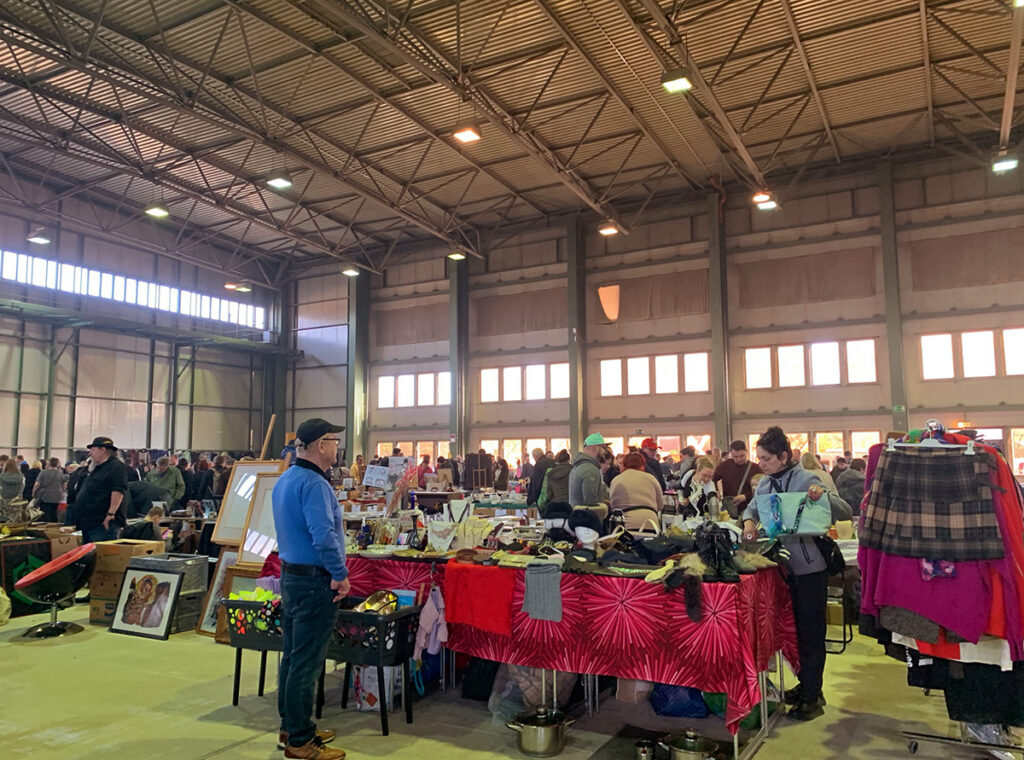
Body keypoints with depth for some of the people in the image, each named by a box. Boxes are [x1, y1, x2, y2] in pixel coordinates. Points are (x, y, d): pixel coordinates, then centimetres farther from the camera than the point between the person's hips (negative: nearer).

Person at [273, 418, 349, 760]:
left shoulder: (285, 479, 11)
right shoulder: (314, 484, -21)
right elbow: (324, 537, -30)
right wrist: (340, 575, -19)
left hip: (290, 575, 10)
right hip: (314, 582, -10)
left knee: (292, 657, 18)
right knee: (306, 663, 1)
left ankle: (292, 728, 31)